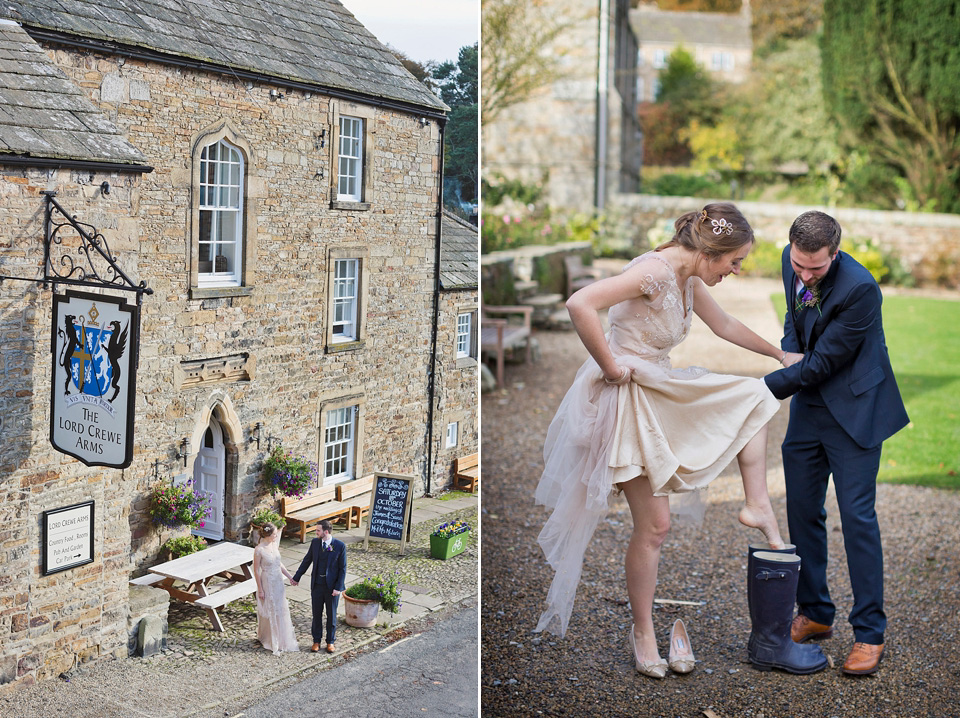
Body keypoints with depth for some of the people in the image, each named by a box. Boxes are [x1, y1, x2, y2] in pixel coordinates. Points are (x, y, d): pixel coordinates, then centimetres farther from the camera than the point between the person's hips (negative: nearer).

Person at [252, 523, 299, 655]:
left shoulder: (275, 544, -1)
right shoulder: (259, 550, -20)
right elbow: (256, 571, -14)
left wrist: (290, 576, 7)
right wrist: (260, 589, -13)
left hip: (278, 581, 7)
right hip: (267, 583, -6)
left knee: (281, 609, 14)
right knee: (268, 611, 8)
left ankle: (281, 638, 30)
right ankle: (269, 639, 26)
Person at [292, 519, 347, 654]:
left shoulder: (340, 546, -13)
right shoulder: (315, 542, -2)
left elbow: (343, 568, -9)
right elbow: (307, 561, 10)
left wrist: (338, 587, -13)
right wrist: (297, 577, 15)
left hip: (332, 587, -3)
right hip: (316, 585, 3)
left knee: (331, 615, 10)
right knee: (317, 614, 11)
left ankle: (331, 641, 25)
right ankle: (316, 641, 25)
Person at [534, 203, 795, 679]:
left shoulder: (689, 279, 7)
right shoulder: (654, 271, -22)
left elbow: (724, 325, 26)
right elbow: (580, 305, -35)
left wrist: (779, 354, 35)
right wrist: (609, 366, -24)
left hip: (662, 391, 10)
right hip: (627, 398, -10)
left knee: (755, 397, 18)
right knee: (654, 524, -3)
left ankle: (757, 507, 19)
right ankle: (642, 631, 12)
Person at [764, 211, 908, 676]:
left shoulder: (859, 288, -27)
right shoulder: (790, 261, -4)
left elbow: (822, 363, -23)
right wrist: (786, 359, -4)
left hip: (853, 410, -7)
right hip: (808, 406, 7)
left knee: (857, 513, -7)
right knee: (802, 511, 10)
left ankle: (869, 632, 3)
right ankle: (815, 614, 25)